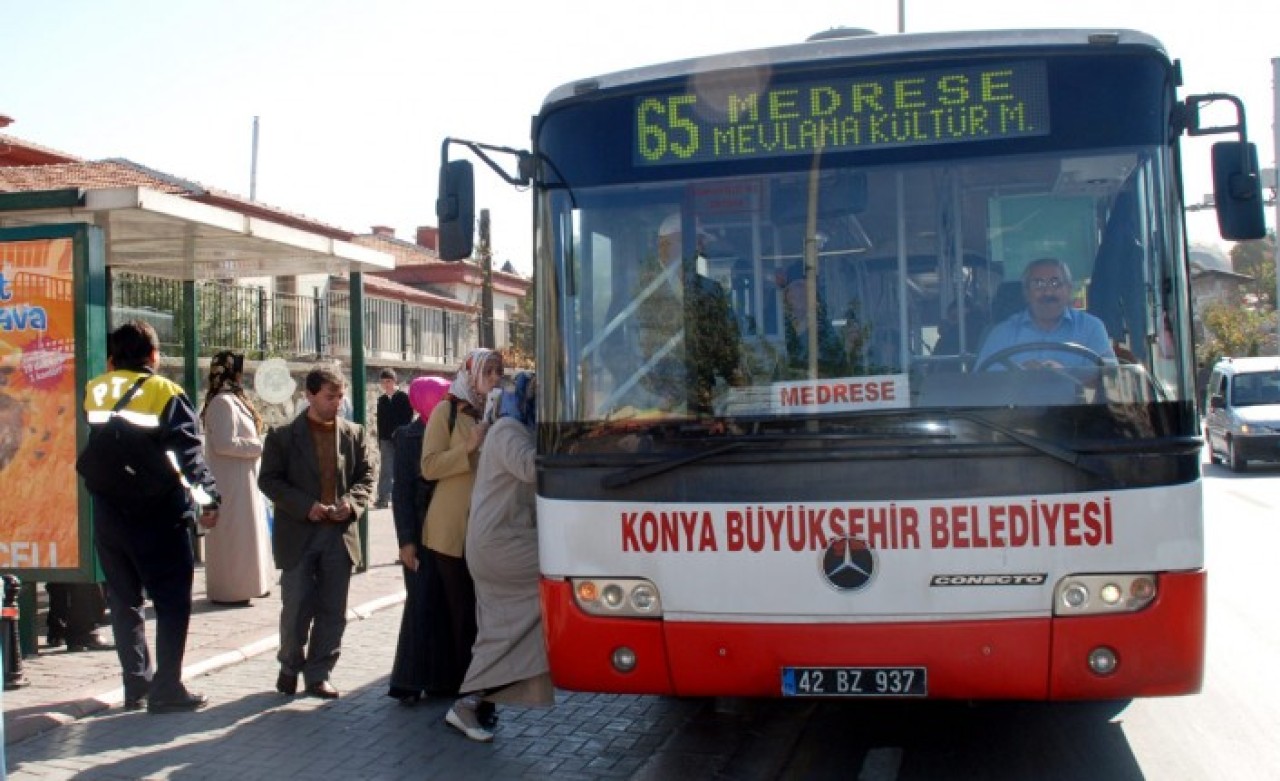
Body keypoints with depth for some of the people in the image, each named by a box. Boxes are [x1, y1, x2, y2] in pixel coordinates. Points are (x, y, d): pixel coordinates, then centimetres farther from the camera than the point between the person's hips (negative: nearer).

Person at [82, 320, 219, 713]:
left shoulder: (92, 393, 6)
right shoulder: (165, 392, -7)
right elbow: (189, 452, -13)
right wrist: (208, 499, -14)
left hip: (107, 514, 5)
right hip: (157, 515, -5)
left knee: (124, 600, 15)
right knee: (172, 601, 2)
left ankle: (136, 685, 19)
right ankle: (166, 688, 0)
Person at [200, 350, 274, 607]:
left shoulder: (233, 400, 13)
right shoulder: (223, 402, -17)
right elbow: (224, 443, -24)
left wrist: (257, 446, 5)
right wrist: (260, 447, -15)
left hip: (242, 480, 10)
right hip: (231, 482, -10)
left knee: (243, 532, 16)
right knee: (233, 534, -4)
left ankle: (243, 583, 24)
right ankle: (229, 590, 3)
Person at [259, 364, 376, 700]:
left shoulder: (355, 434, 8)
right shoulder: (283, 436, 0)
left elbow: (368, 475, 7)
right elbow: (269, 480, -4)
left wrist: (352, 502, -13)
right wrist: (305, 506, -16)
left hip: (340, 533, 3)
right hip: (298, 534, -3)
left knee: (333, 610, 5)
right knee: (297, 607, 1)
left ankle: (317, 674, 17)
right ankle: (290, 666, 24)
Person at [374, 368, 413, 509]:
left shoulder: (404, 397, -3)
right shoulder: (381, 399, 11)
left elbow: (408, 418, -6)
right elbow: (380, 422, 10)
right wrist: (380, 441, 7)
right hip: (386, 440, 3)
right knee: (386, 470, -1)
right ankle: (384, 498, -3)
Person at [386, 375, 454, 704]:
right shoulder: (409, 437, -2)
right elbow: (401, 491, -4)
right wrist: (406, 540, -10)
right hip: (422, 532, -4)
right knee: (422, 603, -3)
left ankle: (442, 677, 13)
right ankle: (410, 682, 5)